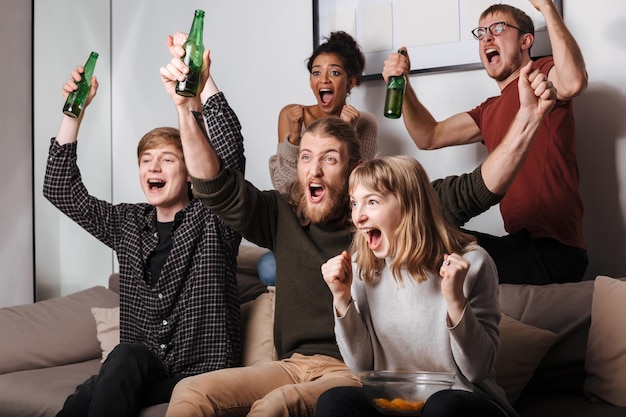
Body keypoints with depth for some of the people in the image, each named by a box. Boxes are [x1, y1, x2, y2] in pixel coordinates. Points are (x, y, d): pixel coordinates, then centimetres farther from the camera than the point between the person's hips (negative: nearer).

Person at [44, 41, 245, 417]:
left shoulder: (212, 218, 0)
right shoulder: (128, 224, 14)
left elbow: (229, 149, -16)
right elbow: (61, 190, 11)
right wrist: (74, 110, 5)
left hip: (201, 374, -4)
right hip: (137, 372, 4)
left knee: (127, 357, -34)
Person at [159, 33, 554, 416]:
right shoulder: (283, 215, 8)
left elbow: (477, 189, -7)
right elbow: (217, 186, 1)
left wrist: (528, 116, -18)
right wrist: (187, 108, -10)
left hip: (362, 374, -4)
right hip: (295, 364, 5)